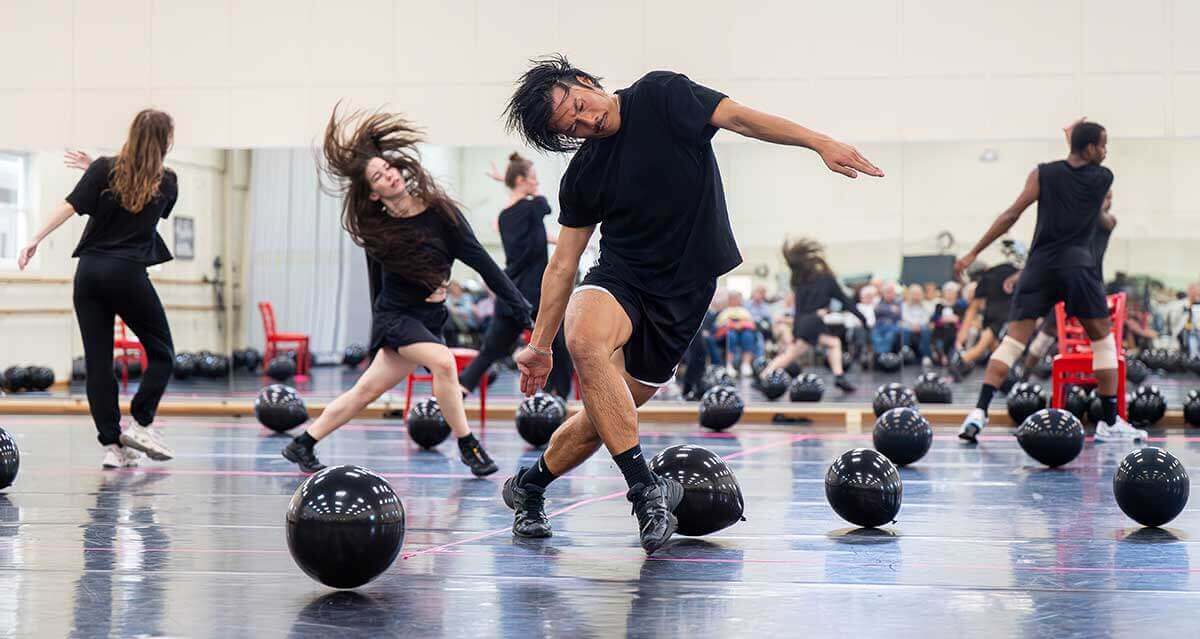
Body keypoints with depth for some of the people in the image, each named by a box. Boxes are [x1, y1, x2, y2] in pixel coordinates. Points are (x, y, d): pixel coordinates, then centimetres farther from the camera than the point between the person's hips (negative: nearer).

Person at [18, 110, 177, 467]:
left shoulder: (104, 170, 3)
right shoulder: (166, 183, 3)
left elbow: (71, 206, -6)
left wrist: (36, 240, -6)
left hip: (89, 271, 3)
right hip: (128, 273, -3)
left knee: (97, 359, 4)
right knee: (161, 351, 13)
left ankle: (111, 444, 3)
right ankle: (141, 424, 2)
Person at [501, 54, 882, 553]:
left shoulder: (660, 96, -4)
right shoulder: (582, 176, 3)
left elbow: (740, 118, -9)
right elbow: (563, 265, 9)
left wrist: (820, 142, -22)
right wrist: (540, 345, 10)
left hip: (684, 288, -1)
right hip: (619, 276, 1)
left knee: (609, 412, -3)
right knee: (586, 340, -34)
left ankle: (528, 487, 23)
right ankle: (645, 488, -33)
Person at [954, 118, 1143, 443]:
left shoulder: (1044, 174, 4)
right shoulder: (1103, 178, 4)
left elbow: (1012, 215, -2)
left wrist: (973, 253, 0)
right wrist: (1074, 138, 40)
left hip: (1040, 265, 2)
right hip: (1078, 265, -2)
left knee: (1013, 341, 2)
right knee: (1103, 340, 13)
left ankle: (979, 413, -12)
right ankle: (1110, 422, 13)